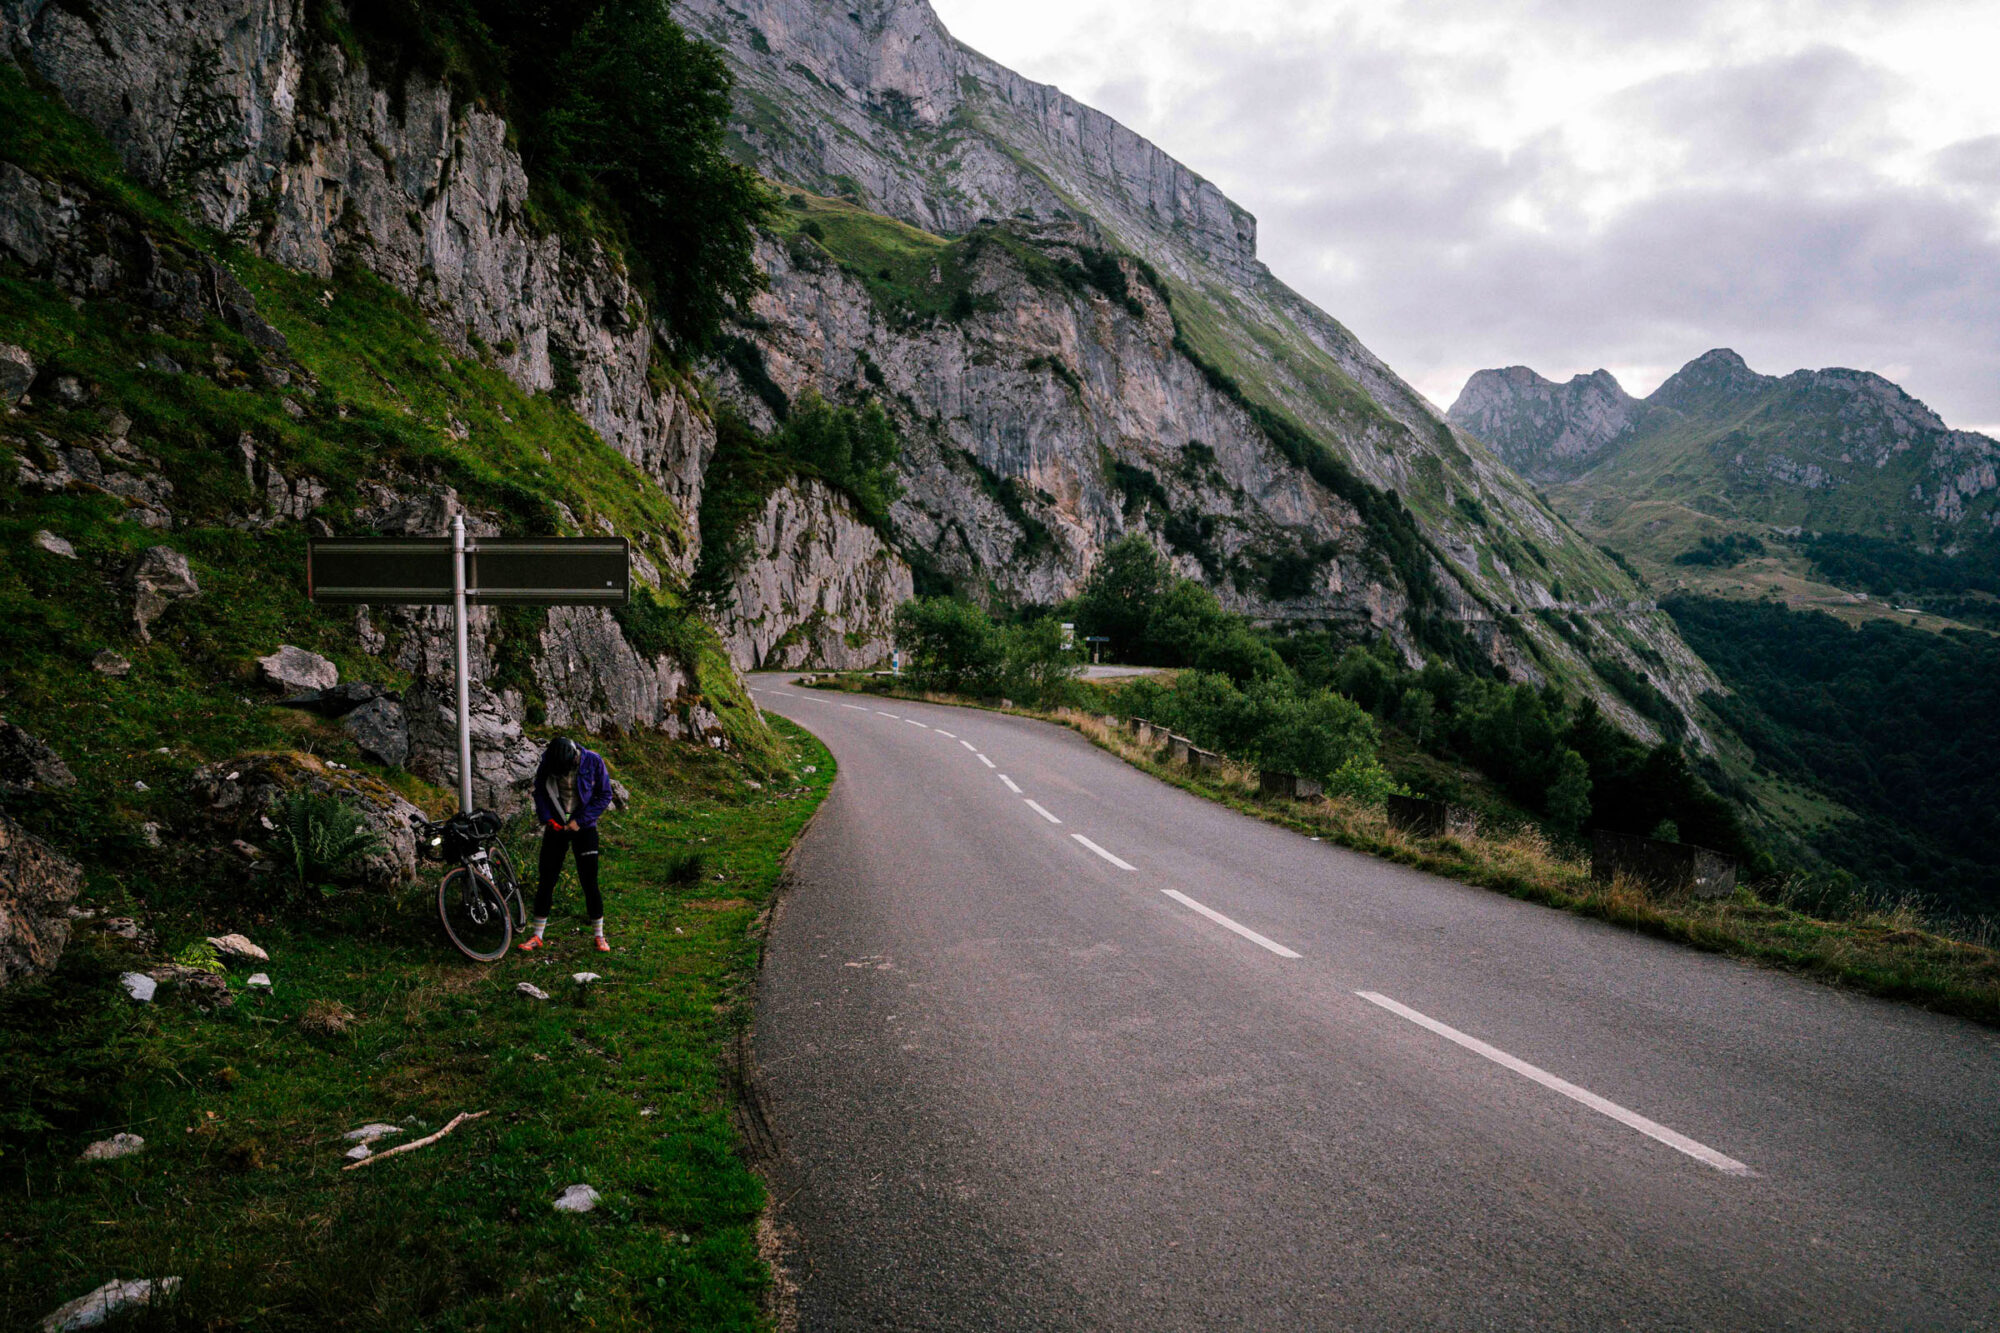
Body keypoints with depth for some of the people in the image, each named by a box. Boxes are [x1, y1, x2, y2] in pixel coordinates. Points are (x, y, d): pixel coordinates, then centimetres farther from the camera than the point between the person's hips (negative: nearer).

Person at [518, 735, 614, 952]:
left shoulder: (593, 761, -15)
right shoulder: (547, 762, -9)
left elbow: (604, 795, -7)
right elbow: (539, 791, 5)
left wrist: (580, 821, -14)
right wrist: (547, 818, -9)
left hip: (584, 827, -2)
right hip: (555, 827, 2)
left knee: (590, 883, -2)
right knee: (547, 881, 4)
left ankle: (598, 935, 12)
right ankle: (537, 936, 15)